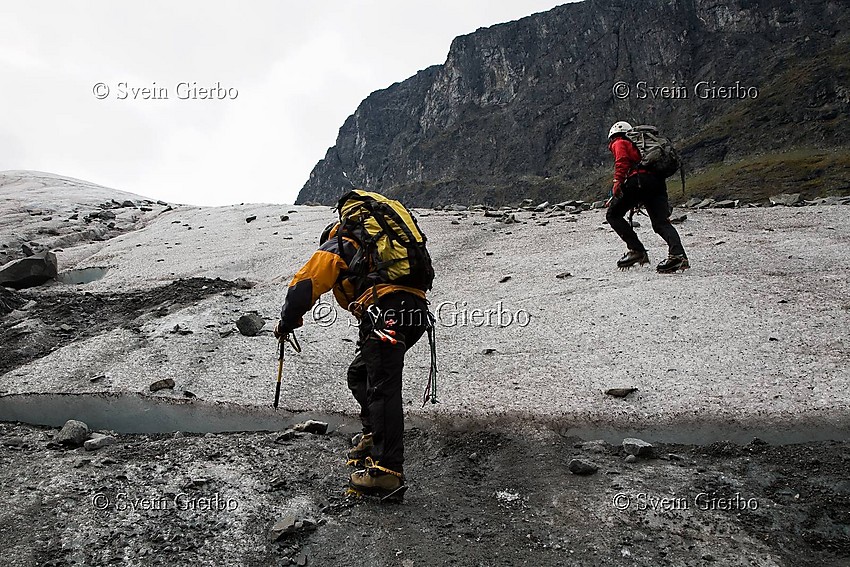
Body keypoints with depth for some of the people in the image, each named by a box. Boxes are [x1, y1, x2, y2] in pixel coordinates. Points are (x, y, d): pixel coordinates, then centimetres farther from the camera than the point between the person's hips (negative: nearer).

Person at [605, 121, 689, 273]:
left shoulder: (619, 143, 18)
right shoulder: (638, 144, 39)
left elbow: (622, 161, -4)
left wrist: (617, 183, -17)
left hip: (639, 179, -7)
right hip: (659, 182, 7)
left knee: (613, 215, 7)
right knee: (661, 222, 0)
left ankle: (637, 250, -3)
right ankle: (678, 254, -24)